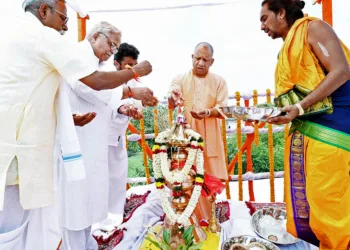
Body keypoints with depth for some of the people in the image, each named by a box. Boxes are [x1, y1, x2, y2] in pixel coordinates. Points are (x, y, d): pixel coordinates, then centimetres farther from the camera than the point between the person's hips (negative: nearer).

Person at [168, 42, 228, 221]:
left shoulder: (219, 81, 8)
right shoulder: (180, 79, 6)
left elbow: (223, 109, -1)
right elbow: (172, 103, -10)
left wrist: (208, 112, -23)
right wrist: (173, 98, -35)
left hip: (209, 138, 1)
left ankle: (209, 217, 25)